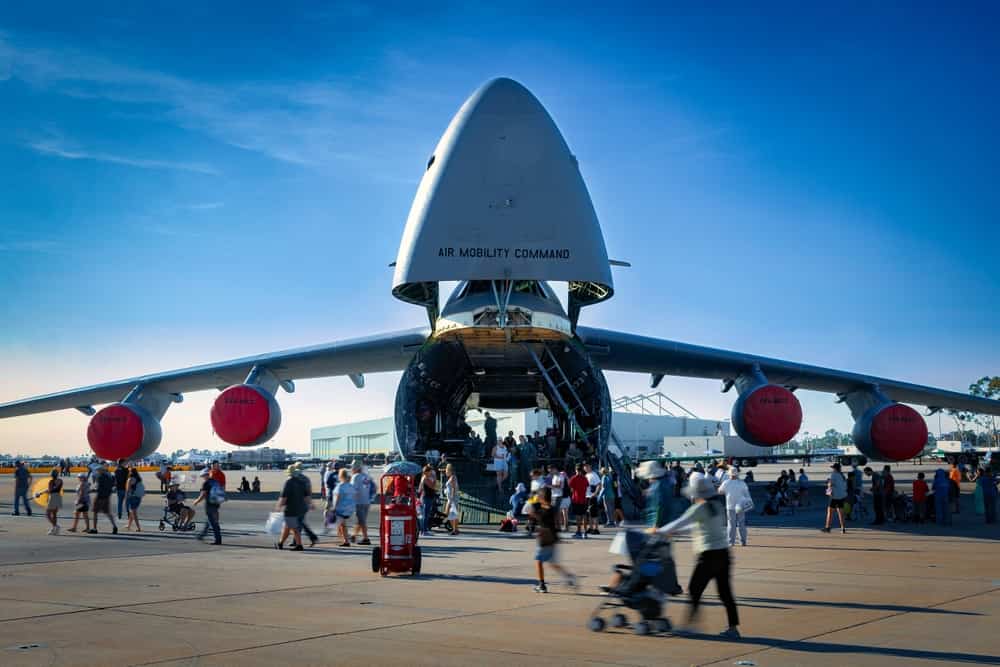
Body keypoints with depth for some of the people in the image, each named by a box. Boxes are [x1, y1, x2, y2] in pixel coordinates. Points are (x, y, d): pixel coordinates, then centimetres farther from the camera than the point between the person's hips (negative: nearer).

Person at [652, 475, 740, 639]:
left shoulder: (700, 508, -12)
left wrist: (658, 531, 1)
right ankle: (733, 628, 9)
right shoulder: (718, 505, 13)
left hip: (709, 555, -8)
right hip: (723, 553, 8)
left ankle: (690, 624, 7)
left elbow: (679, 523, -12)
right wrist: (675, 531, 30)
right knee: (725, 592, 9)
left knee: (694, 589, 3)